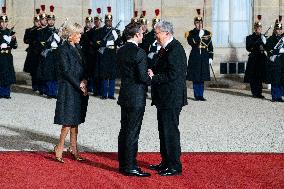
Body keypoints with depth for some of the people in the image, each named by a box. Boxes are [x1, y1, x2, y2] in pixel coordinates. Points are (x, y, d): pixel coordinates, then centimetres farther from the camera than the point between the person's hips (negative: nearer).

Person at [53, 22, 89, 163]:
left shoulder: (77, 48, 13)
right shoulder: (63, 49, -10)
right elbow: (66, 71, -15)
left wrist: (84, 80, -4)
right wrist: (79, 85, -14)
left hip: (79, 89, 8)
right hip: (69, 89, -8)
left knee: (75, 120, 11)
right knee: (68, 121, -7)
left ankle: (73, 148, 17)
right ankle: (59, 148, 4)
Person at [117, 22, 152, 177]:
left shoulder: (120, 51, 8)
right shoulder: (139, 52, -18)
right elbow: (143, 77, -21)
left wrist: (146, 75, 13)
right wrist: (151, 79, 0)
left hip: (125, 96, 8)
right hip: (136, 98, -8)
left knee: (125, 130, 15)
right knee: (133, 132, -3)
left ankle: (123, 163, 23)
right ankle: (130, 167, 2)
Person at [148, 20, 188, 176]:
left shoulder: (175, 49, -18)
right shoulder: (165, 48, 14)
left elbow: (173, 75, -24)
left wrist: (154, 77, -17)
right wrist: (152, 71, 3)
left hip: (171, 98, -11)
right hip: (164, 98, 11)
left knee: (170, 131, -5)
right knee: (163, 130, 17)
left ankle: (174, 166, 3)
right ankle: (166, 162, 27)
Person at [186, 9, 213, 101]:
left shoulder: (207, 33, 9)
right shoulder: (191, 33, 1)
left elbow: (210, 47, 9)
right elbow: (191, 43, -17)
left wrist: (210, 58, 3)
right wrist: (199, 35, -21)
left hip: (204, 58, 2)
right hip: (195, 58, -2)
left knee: (202, 78, 4)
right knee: (195, 78, 0)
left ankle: (201, 95, 9)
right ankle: (197, 95, 7)